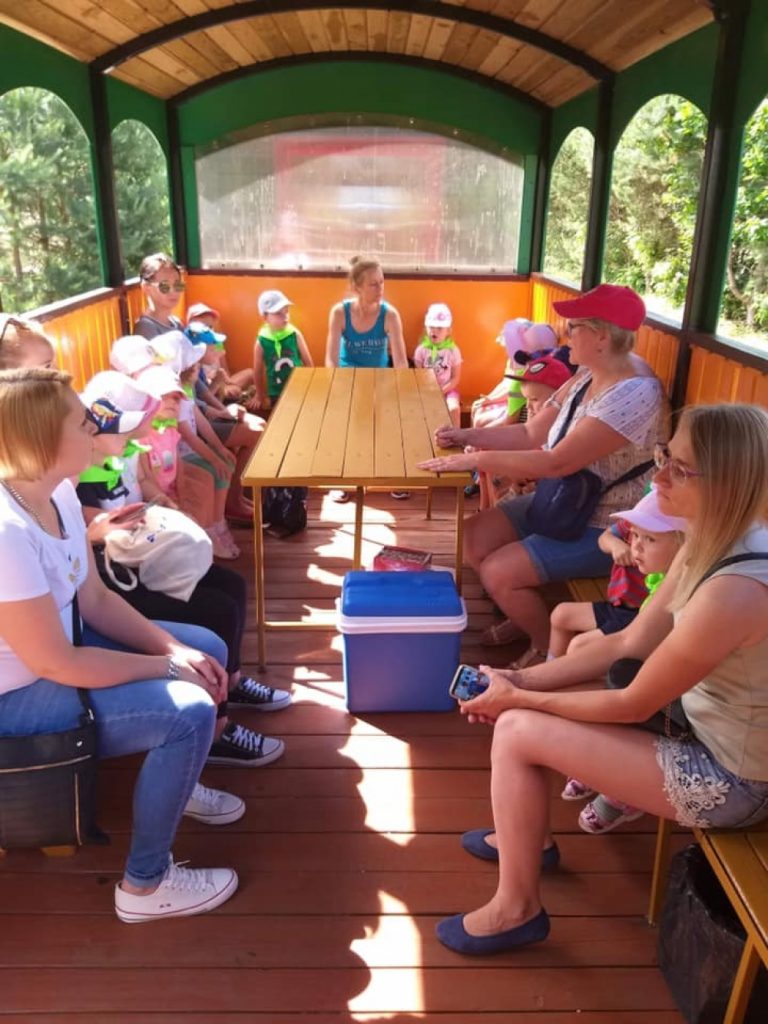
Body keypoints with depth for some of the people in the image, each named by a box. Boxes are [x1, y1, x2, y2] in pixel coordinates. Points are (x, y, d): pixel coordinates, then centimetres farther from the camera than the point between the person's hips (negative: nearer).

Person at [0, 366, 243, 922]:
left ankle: (174, 782, 33)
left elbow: (96, 599, 2)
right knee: (189, 713, -21)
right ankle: (145, 885, 2)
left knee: (206, 648, 9)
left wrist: (175, 649, -10)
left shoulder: (57, 491, -6)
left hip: (55, 645, 9)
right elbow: (55, 664, -28)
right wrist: (167, 666, -17)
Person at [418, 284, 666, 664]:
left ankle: (548, 645, 10)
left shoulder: (633, 396, -29)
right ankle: (524, 616, 22)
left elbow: (556, 462, -32)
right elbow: (531, 434, 6)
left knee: (498, 573, -17)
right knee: (476, 534, 2)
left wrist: (473, 459, -28)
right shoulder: (584, 380, 1)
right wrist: (467, 436, -6)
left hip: (603, 530, -9)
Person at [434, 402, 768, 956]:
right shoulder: (713, 542, -4)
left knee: (517, 733, -12)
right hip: (704, 727, 9)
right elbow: (630, 642, 1)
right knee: (520, 712, 8)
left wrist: (519, 699, -10)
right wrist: (522, 680, -5)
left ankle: (517, 907, 10)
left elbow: (632, 705, -22)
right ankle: (529, 835, 32)